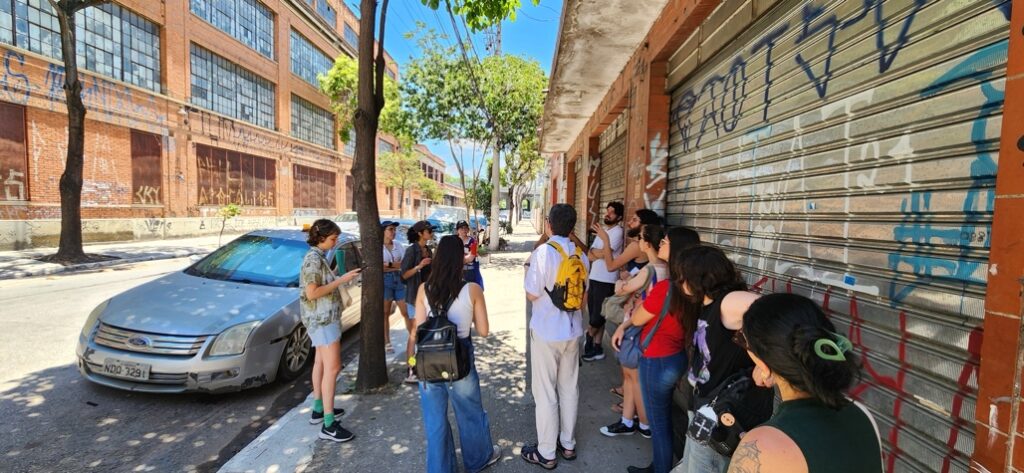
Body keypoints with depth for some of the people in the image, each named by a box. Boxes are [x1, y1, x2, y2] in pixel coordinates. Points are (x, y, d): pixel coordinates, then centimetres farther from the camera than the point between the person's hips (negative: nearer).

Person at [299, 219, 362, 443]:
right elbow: (311, 293, -24)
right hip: (322, 318, -11)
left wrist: (336, 278, 9)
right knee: (332, 367, -11)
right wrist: (340, 280, -22)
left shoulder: (318, 256, 11)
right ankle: (329, 425, -8)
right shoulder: (313, 258, -19)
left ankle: (319, 409, 32)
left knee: (321, 362, 19)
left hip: (323, 317, 11)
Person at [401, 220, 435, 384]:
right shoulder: (412, 250, -12)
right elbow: (404, 275, -15)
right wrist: (418, 266, -27)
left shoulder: (428, 250, 10)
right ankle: (410, 373, -1)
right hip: (415, 295, -8)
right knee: (414, 334, -6)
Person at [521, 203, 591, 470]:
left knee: (545, 393, 6)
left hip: (546, 332, -6)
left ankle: (546, 453, 18)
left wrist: (529, 275, 2)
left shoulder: (543, 252, -19)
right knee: (569, 389, 17)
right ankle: (568, 445, 32)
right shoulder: (580, 255, -1)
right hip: (573, 330, 6)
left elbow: (532, 295, -17)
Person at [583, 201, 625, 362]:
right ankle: (596, 348, 22)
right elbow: (590, 256, 9)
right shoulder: (602, 230, 15)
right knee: (595, 315, 13)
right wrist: (599, 254, -11)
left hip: (606, 281, -8)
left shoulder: (617, 232, -11)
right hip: (594, 278, 8)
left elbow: (602, 254, -18)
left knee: (598, 316, 2)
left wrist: (594, 252, 1)